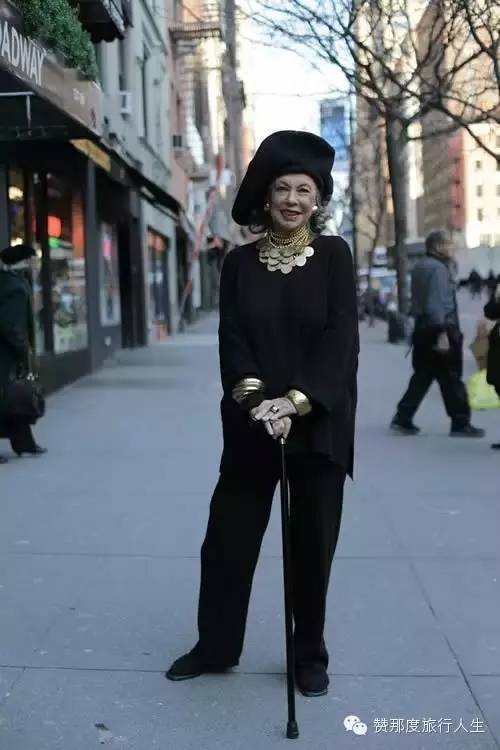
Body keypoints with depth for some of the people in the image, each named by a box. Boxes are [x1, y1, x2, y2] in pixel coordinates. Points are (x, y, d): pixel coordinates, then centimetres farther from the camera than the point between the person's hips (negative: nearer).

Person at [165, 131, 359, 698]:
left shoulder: (334, 256, -1)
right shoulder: (239, 263, 4)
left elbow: (340, 339, -9)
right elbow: (232, 340, -3)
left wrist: (296, 401, -21)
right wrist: (256, 401, -20)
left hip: (320, 425, -1)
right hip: (251, 425, 2)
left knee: (312, 543, 8)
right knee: (227, 537, 7)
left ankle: (310, 656, 25)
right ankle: (214, 646, 26)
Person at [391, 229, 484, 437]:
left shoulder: (420, 267, 15)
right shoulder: (438, 268, -15)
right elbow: (436, 304, -23)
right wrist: (442, 333, -25)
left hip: (423, 329, 9)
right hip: (441, 329, -9)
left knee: (422, 375, 12)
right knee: (451, 379, -1)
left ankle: (403, 418, 10)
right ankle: (460, 424, 6)